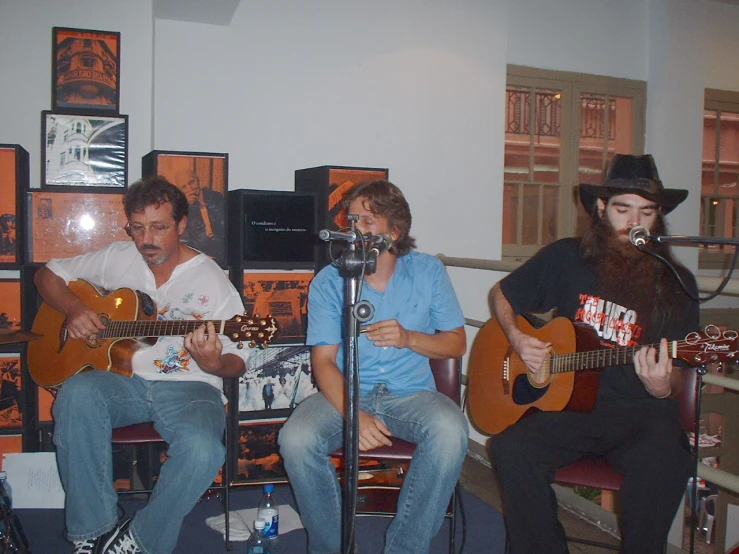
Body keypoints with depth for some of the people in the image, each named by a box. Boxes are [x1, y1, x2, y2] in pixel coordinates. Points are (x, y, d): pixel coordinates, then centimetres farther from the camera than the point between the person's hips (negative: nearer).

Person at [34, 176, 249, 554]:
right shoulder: (117, 259, 8)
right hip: (124, 382, 3)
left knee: (203, 451, -34)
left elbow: (237, 363, 0)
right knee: (78, 393, -32)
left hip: (187, 388, -2)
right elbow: (48, 274, 19)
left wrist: (214, 364, -25)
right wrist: (73, 309, -3)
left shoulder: (213, 283, -2)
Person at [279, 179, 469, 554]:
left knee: (450, 432, -32)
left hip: (411, 393, 1)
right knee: (296, 439, -29)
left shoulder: (428, 271, 3)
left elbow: (456, 343, 8)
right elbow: (324, 361, -6)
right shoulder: (329, 281, 0)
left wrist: (408, 338, -13)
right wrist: (355, 416, -23)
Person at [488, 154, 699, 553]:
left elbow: (679, 378, 5)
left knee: (663, 460, -33)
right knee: (510, 448, -27)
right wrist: (516, 337, 0)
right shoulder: (566, 258, 4)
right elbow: (501, 294, 18)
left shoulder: (676, 283, 2)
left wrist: (663, 387, -19)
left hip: (640, 411, 0)